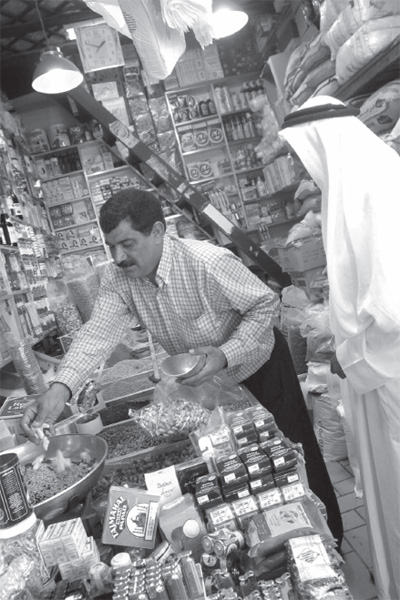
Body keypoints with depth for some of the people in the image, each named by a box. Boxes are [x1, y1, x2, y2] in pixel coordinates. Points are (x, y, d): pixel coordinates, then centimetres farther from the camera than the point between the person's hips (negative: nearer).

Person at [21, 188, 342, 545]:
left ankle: (329, 539, 38)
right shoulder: (118, 280, -15)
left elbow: (266, 303, -24)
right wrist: (60, 390, -38)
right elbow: (99, 332, -23)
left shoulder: (208, 263, -33)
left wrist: (225, 355, -35)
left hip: (258, 366, -5)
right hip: (206, 381, 6)